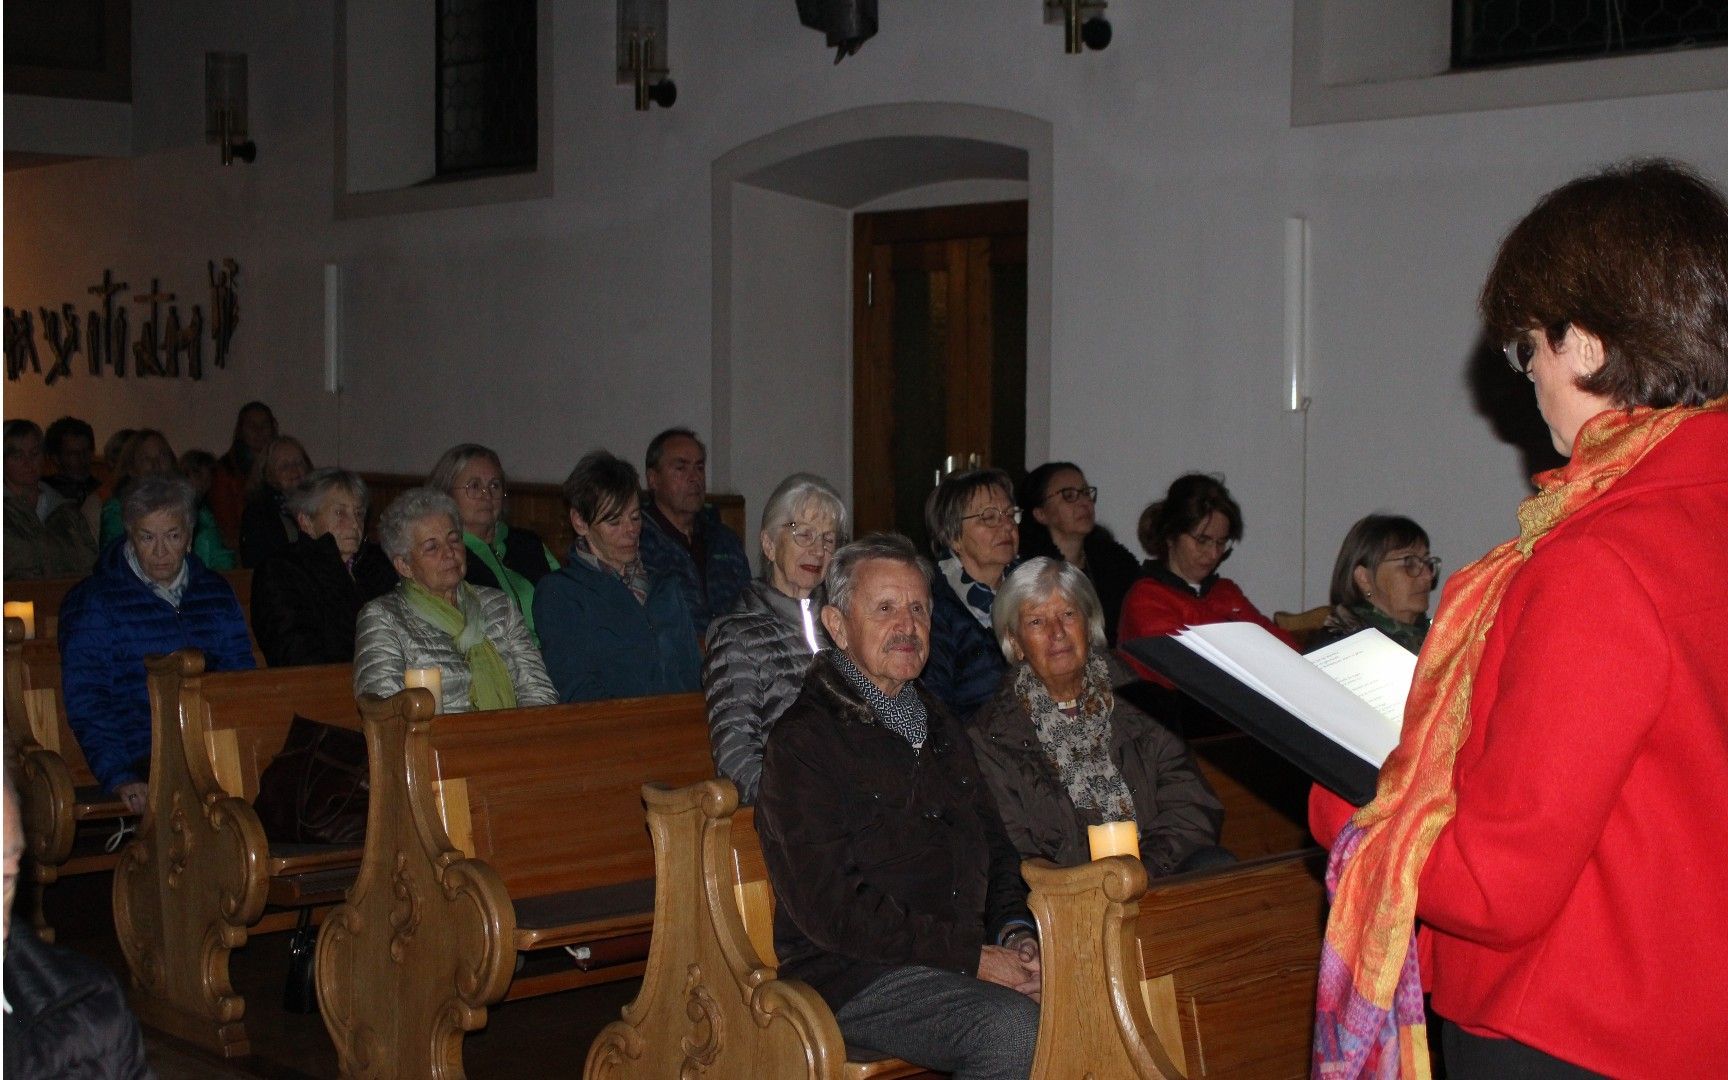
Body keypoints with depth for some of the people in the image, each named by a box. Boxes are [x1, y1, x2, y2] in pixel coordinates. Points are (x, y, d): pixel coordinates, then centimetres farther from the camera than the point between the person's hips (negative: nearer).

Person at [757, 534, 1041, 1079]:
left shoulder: (938, 725, 21)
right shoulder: (802, 741, -5)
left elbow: (994, 845, 25)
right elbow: (831, 907, -13)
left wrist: (1017, 933, 3)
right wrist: (972, 957, -14)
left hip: (972, 952, 7)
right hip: (852, 974, -7)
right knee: (1013, 1028, -30)